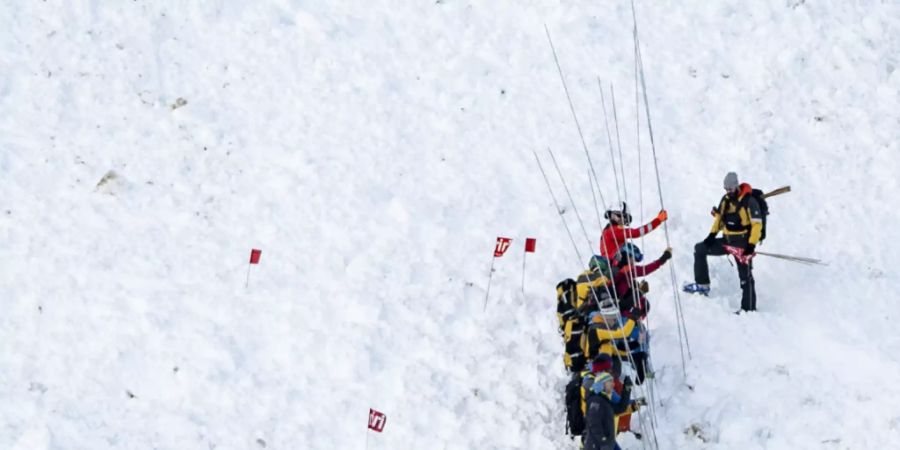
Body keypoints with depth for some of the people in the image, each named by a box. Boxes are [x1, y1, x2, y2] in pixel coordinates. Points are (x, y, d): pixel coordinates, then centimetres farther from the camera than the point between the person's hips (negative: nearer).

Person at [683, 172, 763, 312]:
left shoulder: (749, 201, -17)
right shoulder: (725, 199, 4)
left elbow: (757, 224, -19)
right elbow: (719, 217, 16)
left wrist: (751, 245, -26)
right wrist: (712, 234, 4)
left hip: (742, 243, -8)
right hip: (727, 241, 8)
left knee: (745, 276, -6)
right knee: (699, 249, 10)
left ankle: (749, 309, 1)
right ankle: (702, 285, 15)